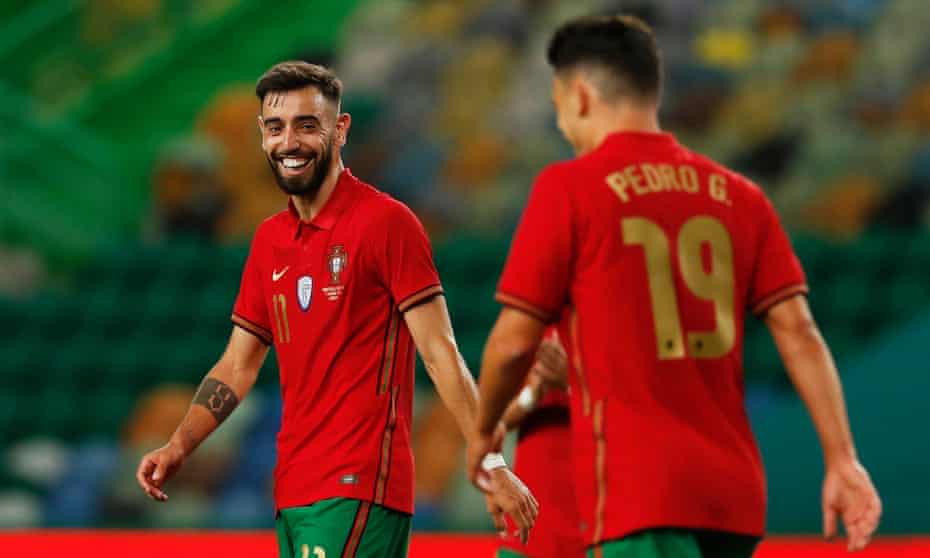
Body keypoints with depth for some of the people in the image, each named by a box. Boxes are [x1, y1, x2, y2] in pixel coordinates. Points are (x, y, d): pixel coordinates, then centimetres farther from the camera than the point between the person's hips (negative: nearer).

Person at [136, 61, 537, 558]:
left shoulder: (385, 223, -6)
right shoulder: (268, 241, 15)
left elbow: (440, 354, -10)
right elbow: (237, 366, 19)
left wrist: (489, 465, -16)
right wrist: (178, 447, 5)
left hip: (358, 487, -8)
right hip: (291, 492, 8)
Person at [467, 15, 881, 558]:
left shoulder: (569, 187, -3)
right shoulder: (738, 195, 12)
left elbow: (514, 341, -2)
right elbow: (799, 332, 5)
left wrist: (484, 432, 15)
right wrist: (842, 459, 4)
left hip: (638, 491, -6)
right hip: (732, 490, 6)